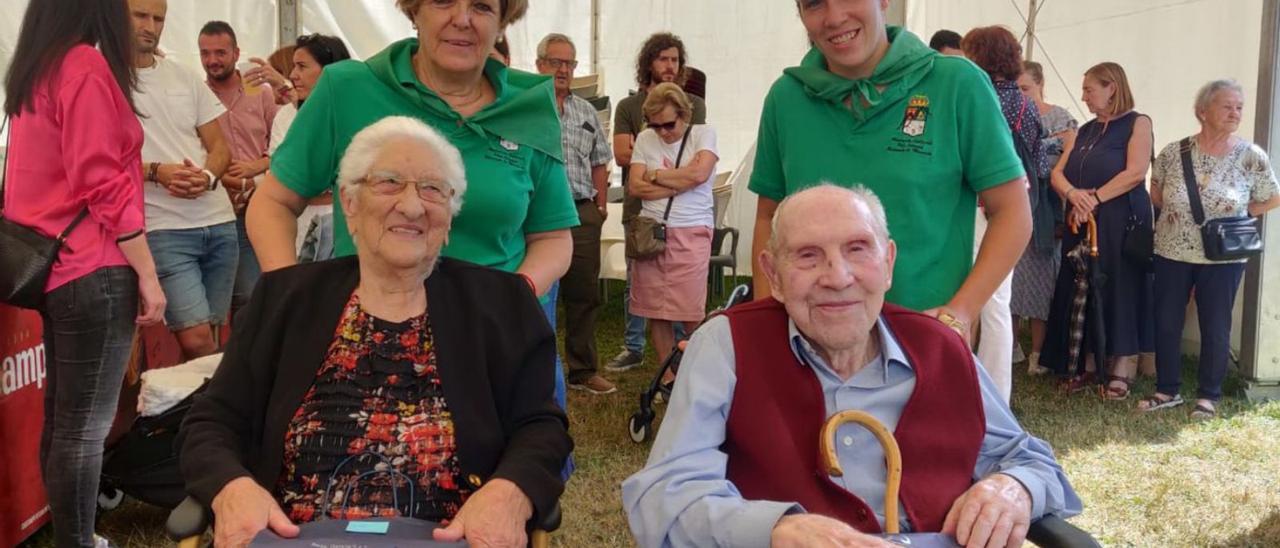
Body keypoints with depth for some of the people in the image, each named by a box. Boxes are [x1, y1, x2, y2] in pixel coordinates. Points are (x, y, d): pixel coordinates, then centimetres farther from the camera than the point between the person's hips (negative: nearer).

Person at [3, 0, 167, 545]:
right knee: (85, 425, -3)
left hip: (49, 266, 9)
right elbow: (103, 184, -17)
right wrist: (147, 273, -14)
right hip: (92, 271, -9)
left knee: (61, 416, 14)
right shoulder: (86, 65, -12)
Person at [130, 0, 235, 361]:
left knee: (209, 335, 8)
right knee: (196, 338, -12)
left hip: (220, 221, 5)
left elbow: (219, 146, 13)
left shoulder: (185, 77, 14)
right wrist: (155, 172, -19)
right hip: (163, 227, -5)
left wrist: (208, 176, -9)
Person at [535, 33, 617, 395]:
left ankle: (583, 371, 21)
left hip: (583, 213, 5)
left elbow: (599, 162, 20)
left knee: (584, 294, 9)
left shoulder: (586, 111, 17)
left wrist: (601, 205, 12)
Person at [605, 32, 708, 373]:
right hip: (639, 207, 1)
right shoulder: (628, 107, 10)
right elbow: (621, 155, -2)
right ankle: (633, 348, 19)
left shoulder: (694, 104, 9)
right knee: (635, 282, 8)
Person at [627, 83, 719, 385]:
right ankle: (668, 376, 18)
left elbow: (699, 173, -15)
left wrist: (654, 175, -4)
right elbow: (634, 187, -1)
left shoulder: (703, 133, 2)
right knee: (656, 311, 5)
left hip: (691, 232, -3)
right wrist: (680, 183, -8)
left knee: (692, 314, -4)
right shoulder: (645, 139, 8)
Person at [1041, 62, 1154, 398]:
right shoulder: (1083, 131, 17)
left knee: (1118, 292, -4)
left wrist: (1094, 199, -16)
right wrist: (1073, 194, -14)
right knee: (1081, 293, 5)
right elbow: (1058, 173, 7)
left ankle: (1122, 371, 3)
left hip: (1120, 223, -6)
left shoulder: (1137, 124, 0)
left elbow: (1136, 172, -14)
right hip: (1081, 225, 6)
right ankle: (1086, 364, 14)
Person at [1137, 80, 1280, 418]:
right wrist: (1179, 214, 2)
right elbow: (1156, 196, 12)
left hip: (1223, 259, -1)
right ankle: (1168, 390, 22)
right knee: (1165, 324, 7)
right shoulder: (1173, 153, -5)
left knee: (1215, 329, 6)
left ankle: (1209, 396, 20)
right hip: (1171, 254, 1)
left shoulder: (1252, 158, -7)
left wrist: (1234, 217, -1)